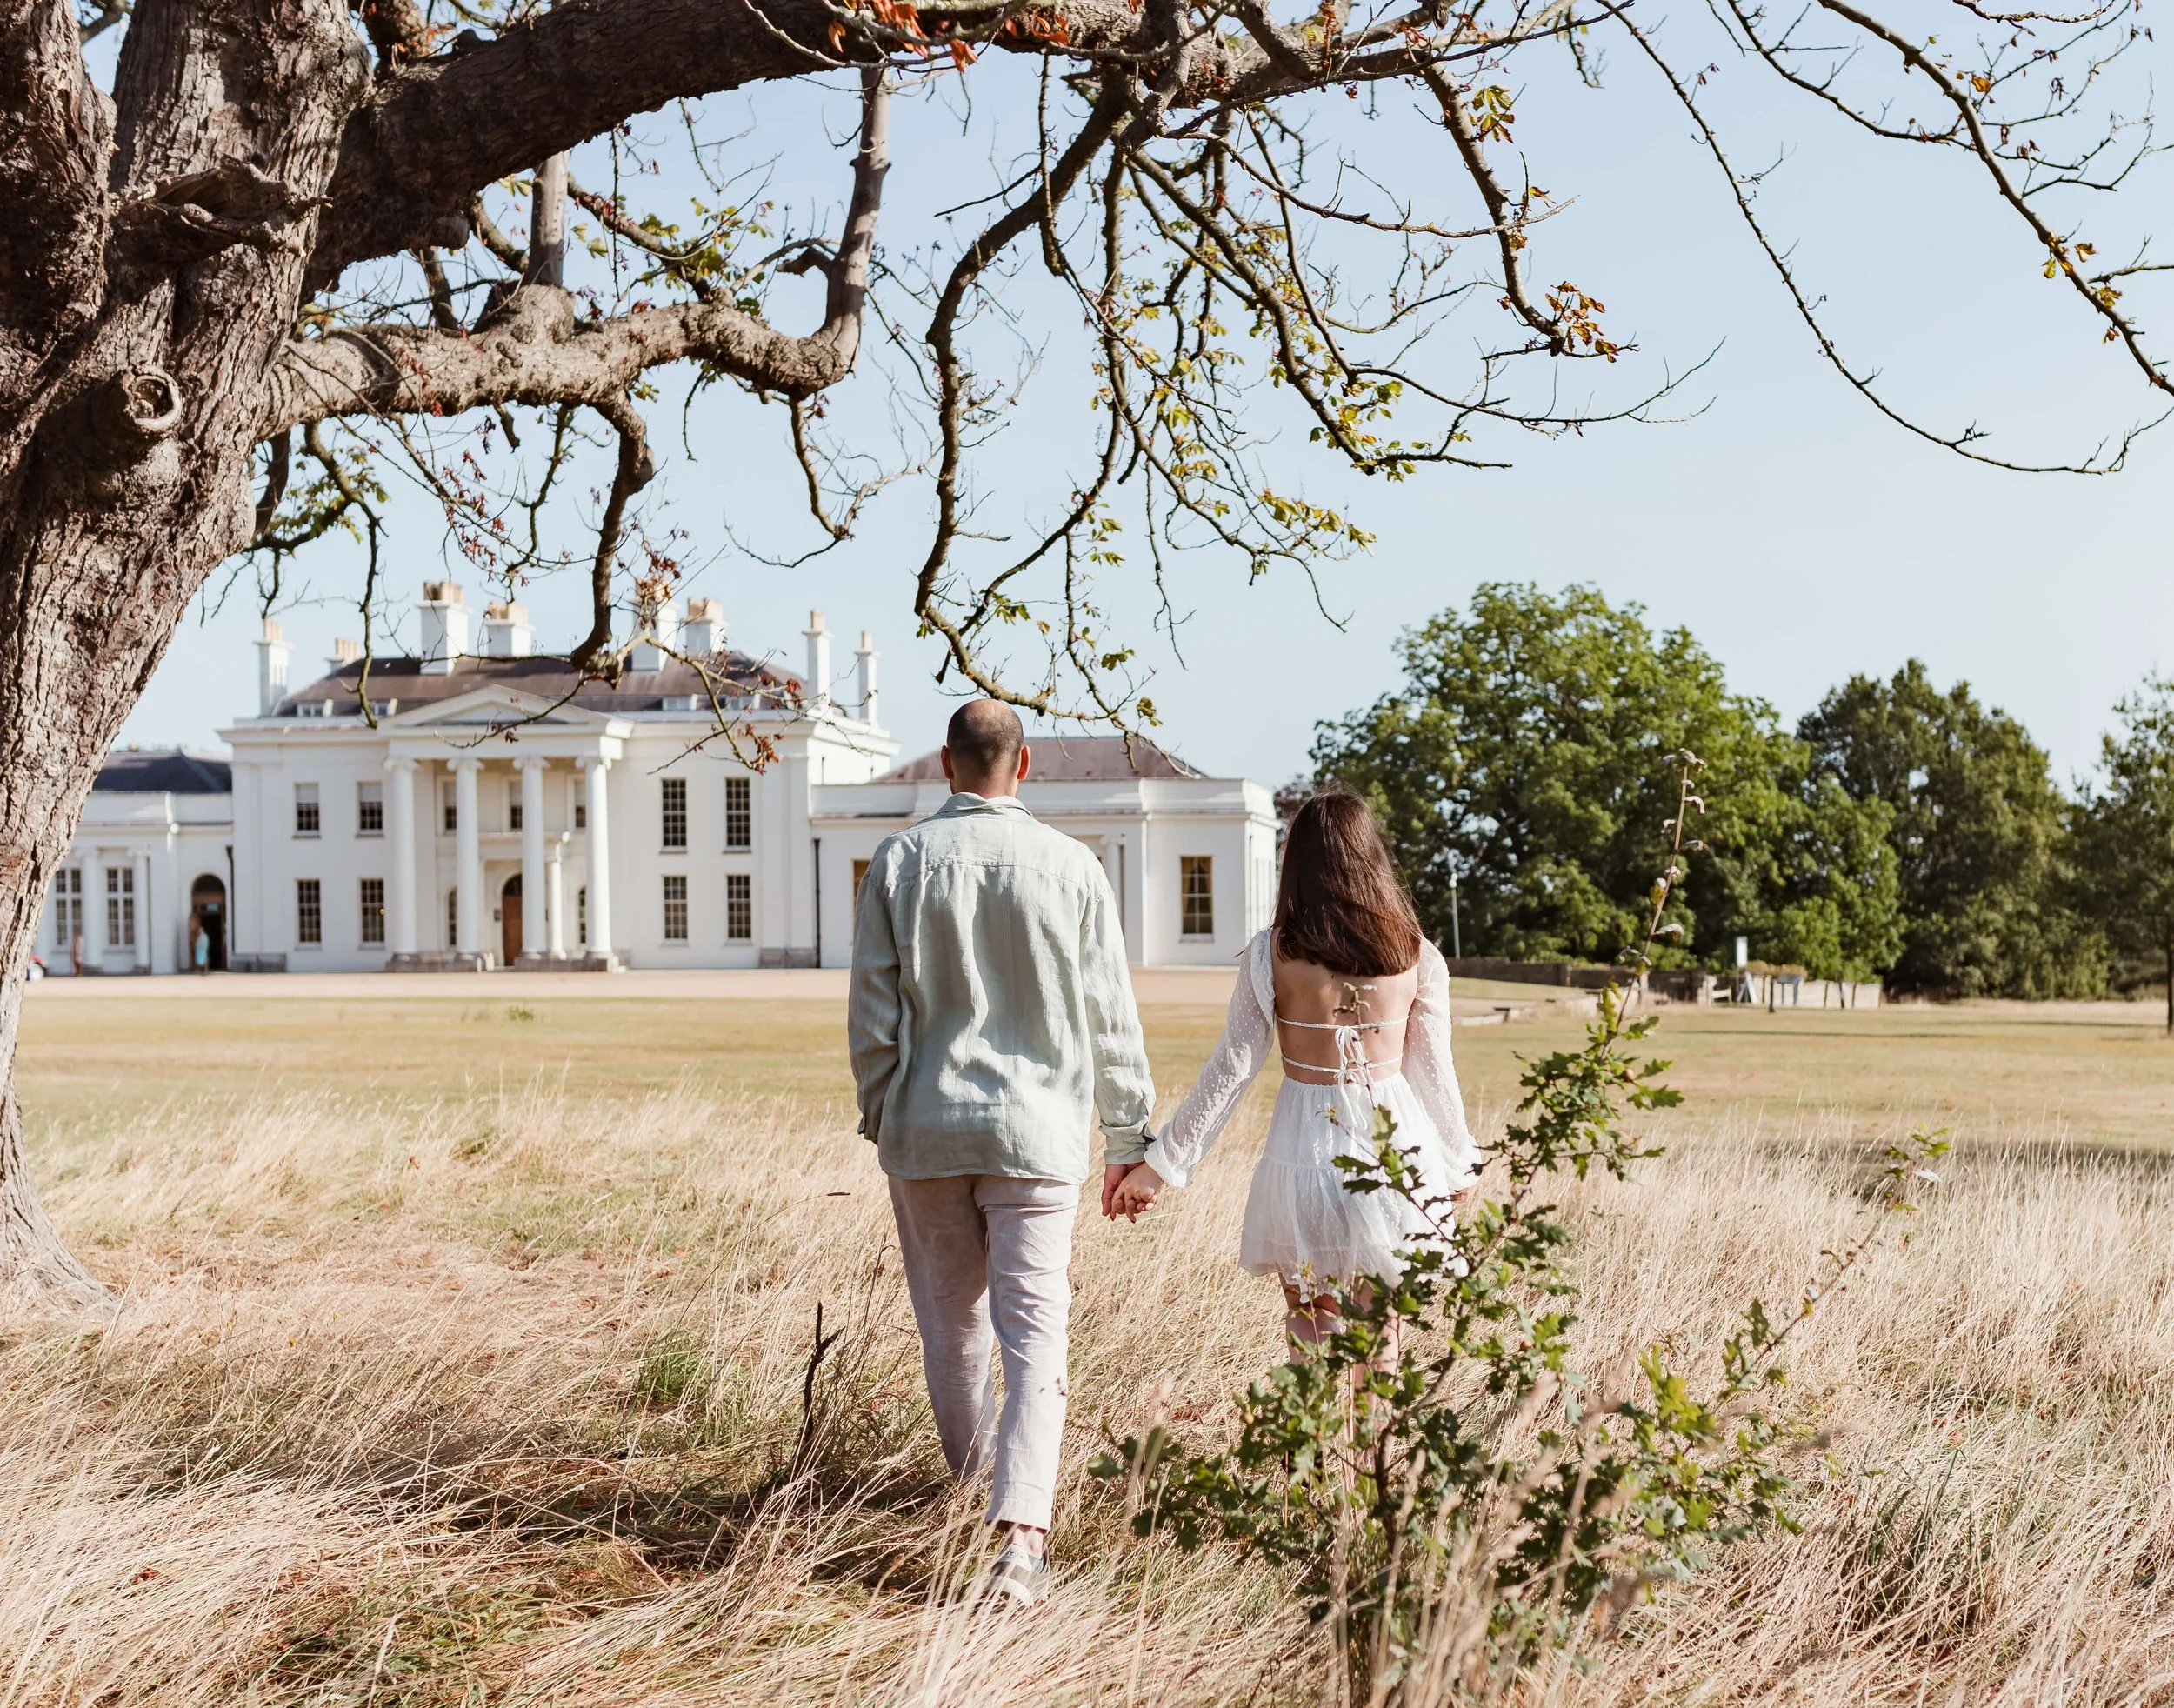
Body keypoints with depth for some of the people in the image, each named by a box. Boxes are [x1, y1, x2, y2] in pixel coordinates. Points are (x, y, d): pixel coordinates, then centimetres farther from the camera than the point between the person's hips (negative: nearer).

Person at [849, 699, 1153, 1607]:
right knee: (1033, 1327, -3)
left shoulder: (899, 861, -2)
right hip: (1037, 1126, -1)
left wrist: (879, 1114, 13)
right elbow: (1111, 1016, 2)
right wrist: (1128, 1139, 11)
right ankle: (1022, 1526, -16)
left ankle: (972, 1477, 35)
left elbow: (872, 1011, 0)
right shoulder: (1070, 865, -3)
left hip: (925, 1128, 1)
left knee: (951, 1317, 16)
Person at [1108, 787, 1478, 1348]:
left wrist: (1162, 1163, 1)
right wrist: (1459, 1159, 21)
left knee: (1313, 1327, 15)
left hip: (1306, 1149, -2)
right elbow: (1434, 1070, 5)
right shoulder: (1416, 955, -2)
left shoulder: (1272, 954, -6)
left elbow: (1232, 1067, -6)